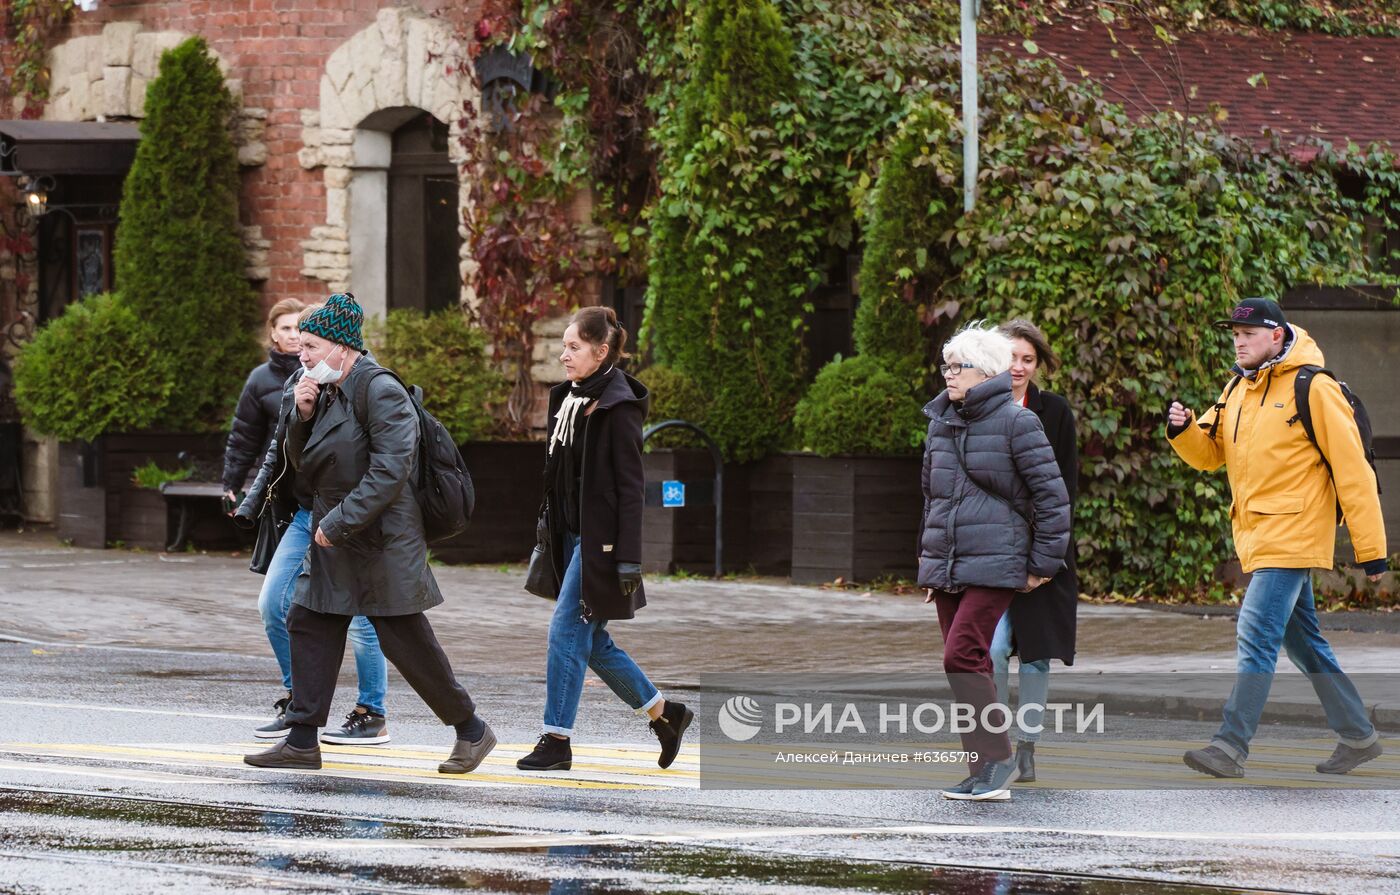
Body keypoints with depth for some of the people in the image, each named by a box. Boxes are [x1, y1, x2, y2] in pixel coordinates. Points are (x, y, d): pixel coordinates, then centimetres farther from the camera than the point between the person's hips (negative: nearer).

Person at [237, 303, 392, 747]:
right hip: (305, 515, 8)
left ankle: (373, 715, 10)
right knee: (273, 604, 6)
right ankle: (297, 702, 20)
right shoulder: (296, 382, 11)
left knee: (360, 615, -2)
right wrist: (252, 503, 14)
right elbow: (278, 450, 18)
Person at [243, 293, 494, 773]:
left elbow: (390, 472, -24)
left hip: (382, 543, -9)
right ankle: (302, 741, 11)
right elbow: (302, 464, 17)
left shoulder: (380, 392, -16)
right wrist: (302, 415, -2)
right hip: (335, 541, 9)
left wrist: (338, 522, -23)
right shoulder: (326, 393, 12)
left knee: (406, 641, -5)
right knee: (309, 624, 6)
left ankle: (471, 730, 8)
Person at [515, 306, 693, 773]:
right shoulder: (569, 398, 12)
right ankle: (666, 713, 24)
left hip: (601, 538, -9)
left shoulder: (617, 407, -13)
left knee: (567, 629, -9)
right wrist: (548, 535, 18)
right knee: (591, 641, 11)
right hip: (573, 535, 9)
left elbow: (630, 485, -15)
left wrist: (629, 557, -19)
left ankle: (557, 740, -3)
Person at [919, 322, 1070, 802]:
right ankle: (986, 775, 8)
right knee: (966, 664, 5)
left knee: (963, 655, -18)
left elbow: (1052, 496, -6)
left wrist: (1043, 564, -6)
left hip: (994, 564, -7)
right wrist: (928, 557, 24)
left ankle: (994, 759, -13)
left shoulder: (1015, 421, -7)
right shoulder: (941, 422, 14)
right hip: (945, 565, 7)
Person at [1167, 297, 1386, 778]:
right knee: (1303, 641, 15)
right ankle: (1357, 735, 25)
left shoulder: (1314, 389, -12)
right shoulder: (1237, 390, 12)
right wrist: (1184, 430, -7)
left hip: (1293, 535, -9)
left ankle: (1232, 747, -15)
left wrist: (1370, 548, -12)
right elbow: (1210, 453, 16)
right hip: (1257, 537, 9)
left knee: (1256, 637, -14)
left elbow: (1352, 470, -11)